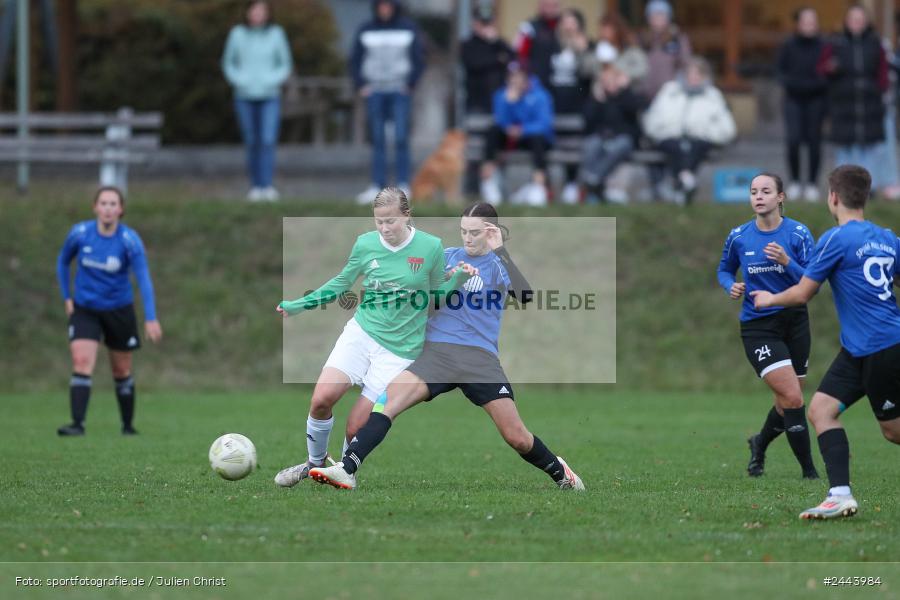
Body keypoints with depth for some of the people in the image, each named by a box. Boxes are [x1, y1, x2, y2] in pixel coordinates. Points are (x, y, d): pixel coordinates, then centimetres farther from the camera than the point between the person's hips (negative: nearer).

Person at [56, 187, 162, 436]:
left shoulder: (130, 240, -18)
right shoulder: (80, 233, -11)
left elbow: (143, 279, -24)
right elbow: (63, 262, 9)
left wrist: (150, 319, -34)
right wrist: (66, 297, 4)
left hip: (119, 311, -1)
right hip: (84, 310, 1)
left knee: (122, 372, 10)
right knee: (81, 362, -18)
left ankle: (128, 425, 27)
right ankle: (78, 423, -23)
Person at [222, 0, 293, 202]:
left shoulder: (276, 33, 1)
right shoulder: (237, 34, 2)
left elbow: (285, 64, 7)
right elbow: (228, 63, 10)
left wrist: (273, 80, -10)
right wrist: (239, 80, -8)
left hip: (269, 96, -1)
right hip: (245, 97, 1)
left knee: (268, 140, -15)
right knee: (252, 143, 4)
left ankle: (268, 186, -19)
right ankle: (255, 187, 12)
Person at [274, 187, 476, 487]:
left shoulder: (431, 247, -6)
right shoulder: (365, 244, -1)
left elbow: (438, 293, 9)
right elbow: (340, 283, 15)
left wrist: (458, 279, -11)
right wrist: (298, 305, 9)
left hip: (400, 348, -2)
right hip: (361, 332, 2)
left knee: (355, 428, -9)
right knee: (321, 399, -19)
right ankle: (314, 463, 8)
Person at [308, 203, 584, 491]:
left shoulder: (499, 265, 5)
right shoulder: (448, 256, 15)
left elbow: (525, 294, -16)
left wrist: (500, 250, -18)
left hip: (480, 356, -2)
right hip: (437, 351, 2)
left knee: (517, 437, -6)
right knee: (387, 400, -22)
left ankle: (560, 473, 23)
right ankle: (346, 470, -27)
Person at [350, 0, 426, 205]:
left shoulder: (408, 29, 3)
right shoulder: (366, 31, 7)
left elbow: (419, 58, 4)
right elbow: (355, 60, 11)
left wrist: (410, 84, -3)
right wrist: (360, 85, 2)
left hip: (400, 91, -2)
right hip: (374, 92, 2)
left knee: (401, 139, -9)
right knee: (378, 141, 0)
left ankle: (403, 185, -5)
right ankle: (377, 186, 0)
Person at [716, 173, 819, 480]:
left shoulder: (798, 233, -7)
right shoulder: (738, 237, -2)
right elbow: (724, 270, 16)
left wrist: (787, 262, -27)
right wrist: (731, 286, -5)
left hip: (794, 322, 2)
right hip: (758, 327, -2)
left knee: (788, 401, 13)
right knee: (793, 398, -15)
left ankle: (759, 444, 43)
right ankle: (809, 471, -5)